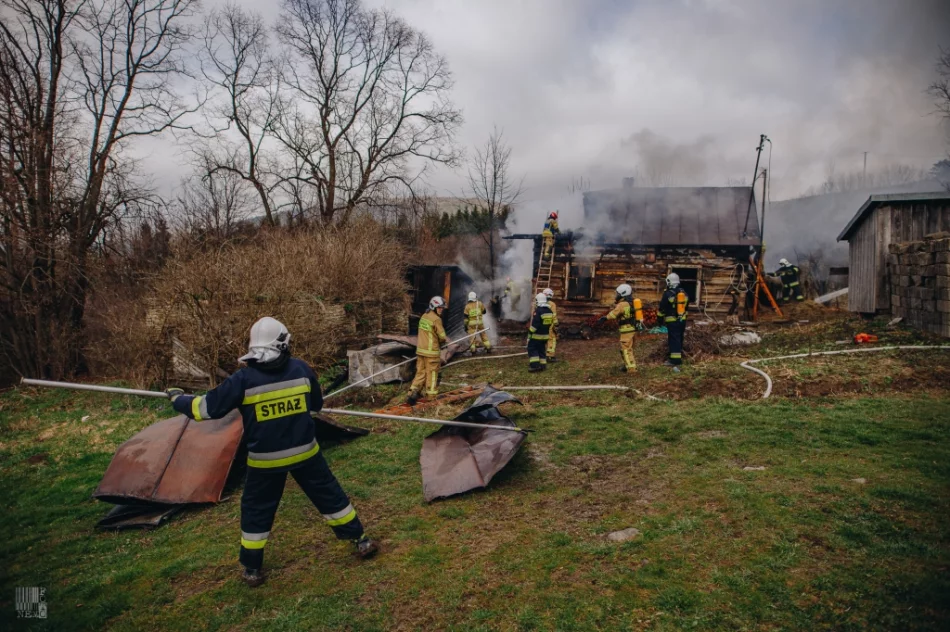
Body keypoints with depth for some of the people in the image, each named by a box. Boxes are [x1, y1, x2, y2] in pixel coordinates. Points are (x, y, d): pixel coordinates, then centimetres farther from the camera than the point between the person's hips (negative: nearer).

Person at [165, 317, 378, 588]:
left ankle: (252, 570, 27)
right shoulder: (301, 369, -8)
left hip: (265, 459, -1)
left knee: (256, 512, 18)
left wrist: (178, 398, 12)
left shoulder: (244, 379, -15)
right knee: (330, 496, 15)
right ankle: (360, 541, 24)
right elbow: (317, 404, 7)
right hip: (304, 452, 2)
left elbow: (207, 407, -7)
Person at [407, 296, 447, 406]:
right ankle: (432, 395, 14)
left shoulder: (424, 316, 10)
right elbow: (442, 336, -12)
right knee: (432, 373, 5)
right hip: (431, 351, -7)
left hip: (420, 349, 7)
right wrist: (440, 341, 10)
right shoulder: (436, 319, -15)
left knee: (420, 372, 12)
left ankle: (413, 392, 3)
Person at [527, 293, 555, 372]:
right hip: (545, 335, 8)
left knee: (532, 348, 1)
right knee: (541, 349, 15)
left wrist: (530, 332, -15)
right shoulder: (549, 311, 6)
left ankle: (535, 365, -6)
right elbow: (550, 322, 14)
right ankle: (542, 365, 17)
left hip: (536, 335, -7)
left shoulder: (538, 311, -20)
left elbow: (534, 324, -22)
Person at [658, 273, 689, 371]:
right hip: (682, 320, 7)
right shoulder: (684, 293, 8)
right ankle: (673, 360, 26)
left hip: (672, 321, -7)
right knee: (679, 340, 15)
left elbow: (662, 308, -8)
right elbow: (686, 306, 19)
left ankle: (676, 363, -12)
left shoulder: (667, 294, -13)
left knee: (674, 341, -8)